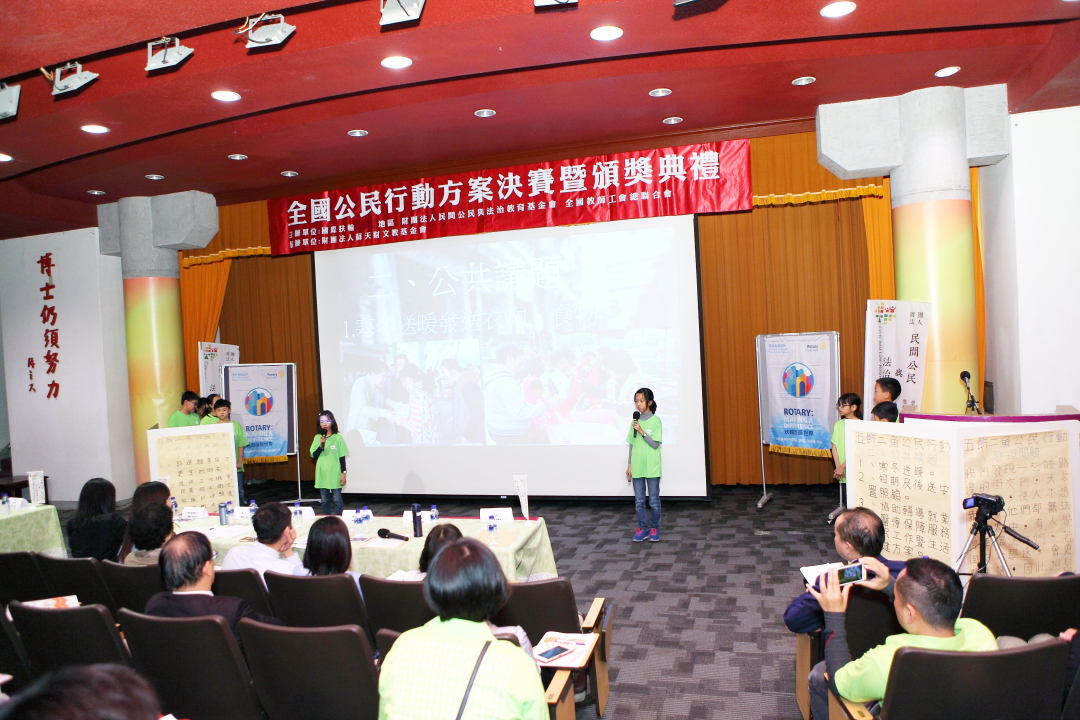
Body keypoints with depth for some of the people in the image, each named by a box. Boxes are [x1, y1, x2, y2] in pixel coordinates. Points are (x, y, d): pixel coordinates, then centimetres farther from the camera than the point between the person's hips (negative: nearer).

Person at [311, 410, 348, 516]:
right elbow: (314, 456, -1)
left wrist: (343, 473, -6)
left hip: (335, 473, -3)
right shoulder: (317, 438, 3)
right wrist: (321, 445, -17)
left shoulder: (338, 437, -4)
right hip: (322, 474, 3)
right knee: (325, 500, 11)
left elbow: (342, 457, -2)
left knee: (337, 499, 2)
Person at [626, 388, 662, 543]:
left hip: (652, 468, -4)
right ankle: (642, 528, 19)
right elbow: (632, 445, 10)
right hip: (637, 467, 4)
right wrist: (629, 465, 10)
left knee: (654, 500, 6)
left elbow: (655, 444, -12)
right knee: (639, 501, 9)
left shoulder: (655, 421, -7)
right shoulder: (635, 421, 6)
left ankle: (654, 528, 18)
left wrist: (642, 432, -21)